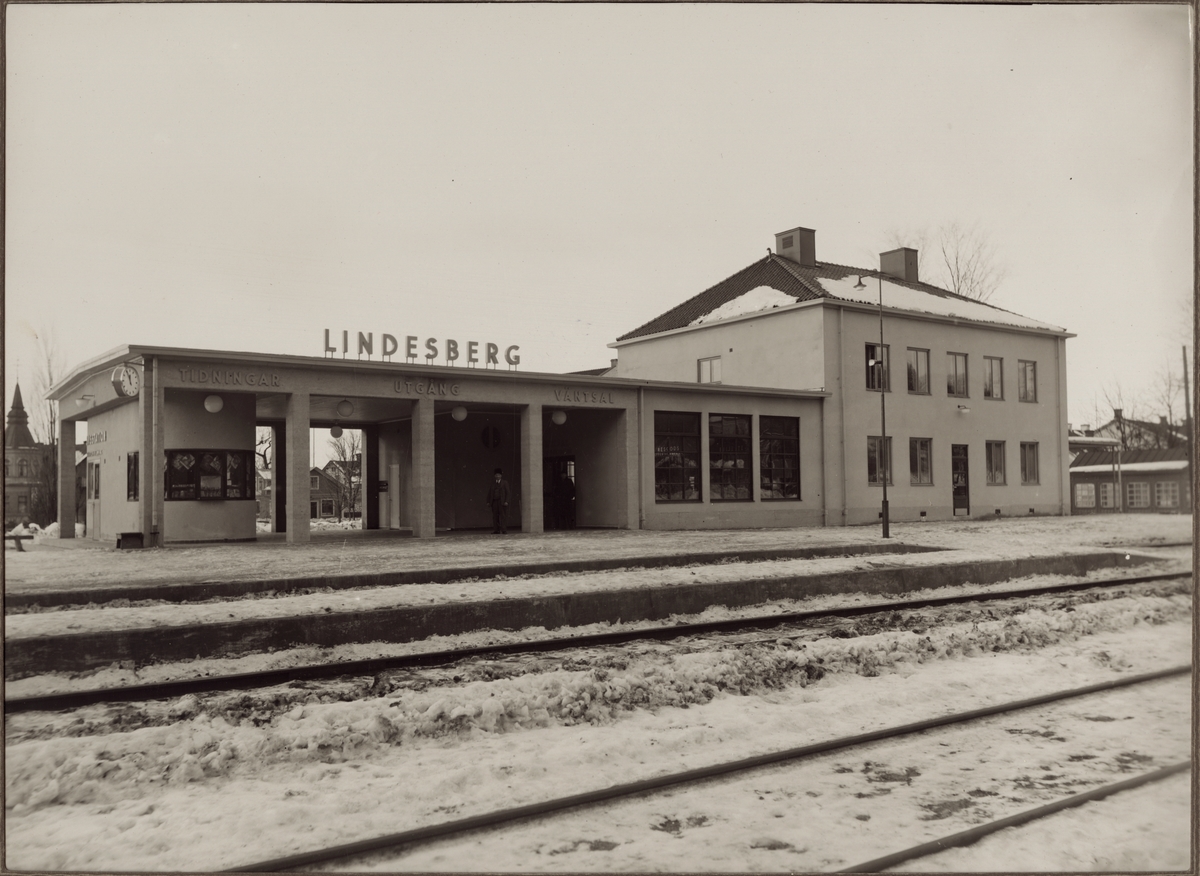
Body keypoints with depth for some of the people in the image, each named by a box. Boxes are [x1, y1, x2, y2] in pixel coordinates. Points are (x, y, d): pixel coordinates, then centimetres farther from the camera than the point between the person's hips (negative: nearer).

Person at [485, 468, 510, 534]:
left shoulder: (504, 483, 7)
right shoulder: (492, 483, 15)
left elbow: (507, 492, 1)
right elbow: (489, 493, 13)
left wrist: (506, 501, -9)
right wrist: (488, 501, 4)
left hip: (502, 501, -3)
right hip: (494, 501, 3)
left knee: (503, 515, -7)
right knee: (495, 516, 1)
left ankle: (504, 530, -6)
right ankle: (496, 530, 4)